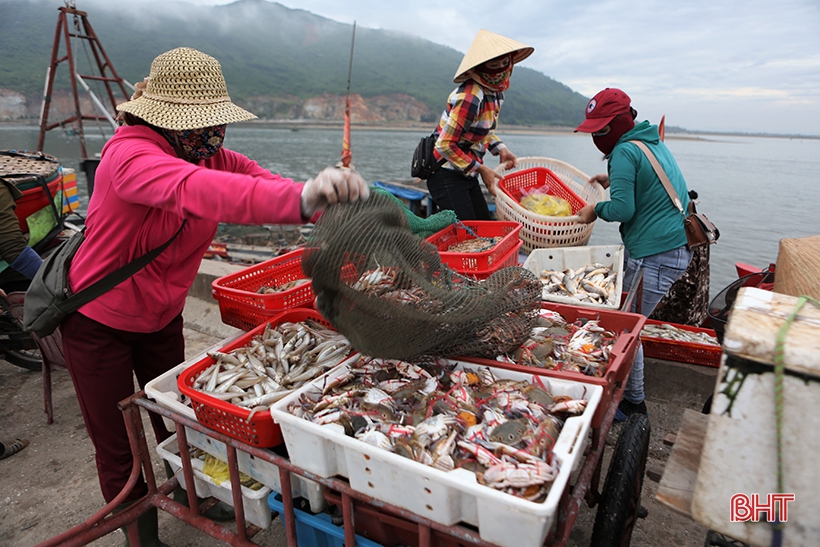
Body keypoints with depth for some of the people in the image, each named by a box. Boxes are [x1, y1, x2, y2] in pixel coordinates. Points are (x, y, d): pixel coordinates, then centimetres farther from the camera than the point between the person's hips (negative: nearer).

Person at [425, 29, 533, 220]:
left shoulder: (496, 90, 5)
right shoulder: (470, 97, -23)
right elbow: (445, 145, -22)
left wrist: (500, 149, 3)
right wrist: (481, 169, -16)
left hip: (466, 174, 9)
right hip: (446, 174, -9)